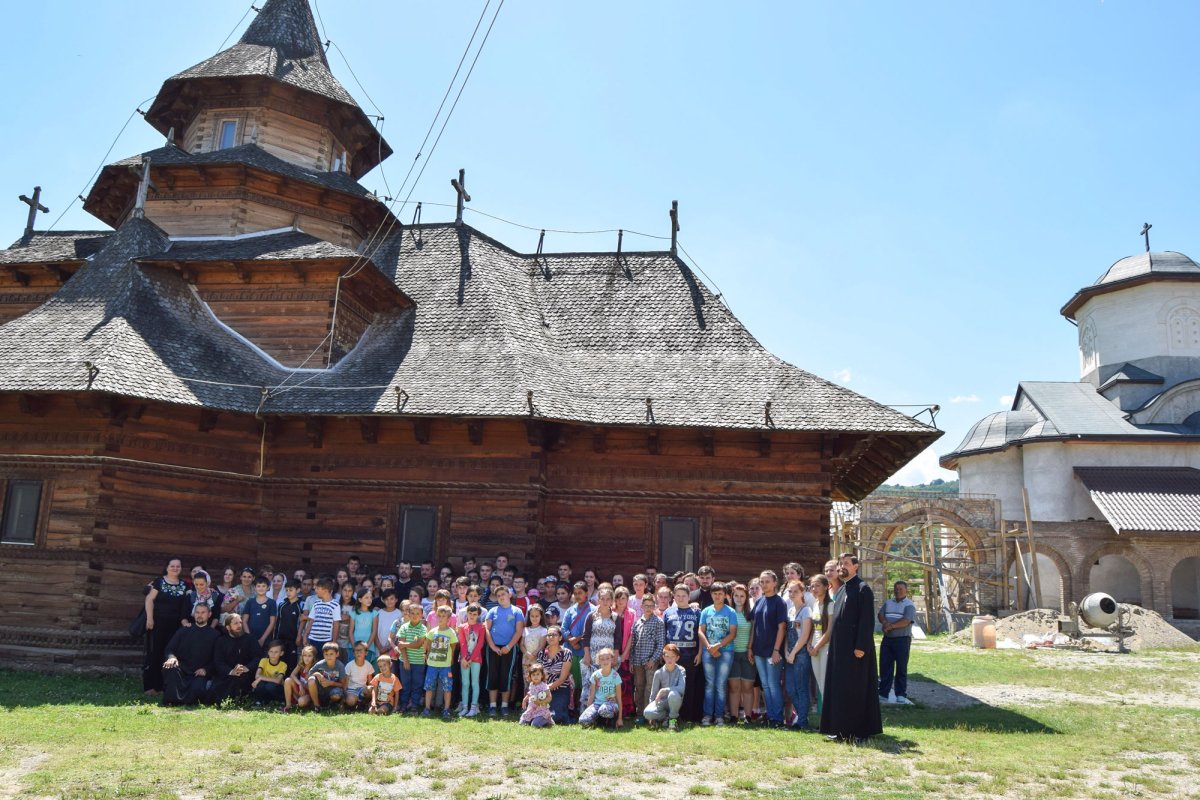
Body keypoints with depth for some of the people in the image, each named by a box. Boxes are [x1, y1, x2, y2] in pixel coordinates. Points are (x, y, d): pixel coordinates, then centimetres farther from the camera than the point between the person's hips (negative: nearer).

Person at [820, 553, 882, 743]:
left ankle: (860, 732, 5)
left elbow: (867, 620, -16)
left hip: (855, 649, -8)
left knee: (856, 690, -3)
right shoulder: (841, 590, 16)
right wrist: (833, 646, 14)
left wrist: (861, 647, -21)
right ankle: (842, 729, 17)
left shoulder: (863, 589, -9)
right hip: (840, 648, 8)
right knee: (839, 689, 10)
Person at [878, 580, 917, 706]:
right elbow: (881, 615, 4)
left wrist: (891, 626, -18)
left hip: (902, 639, -5)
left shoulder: (909, 605, -3)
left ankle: (901, 695, 5)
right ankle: (883, 694, 10)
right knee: (885, 667, 5)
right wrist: (886, 623, -16)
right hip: (887, 639, 5)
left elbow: (906, 621, -15)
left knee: (901, 668, 0)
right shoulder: (887, 603, 14)